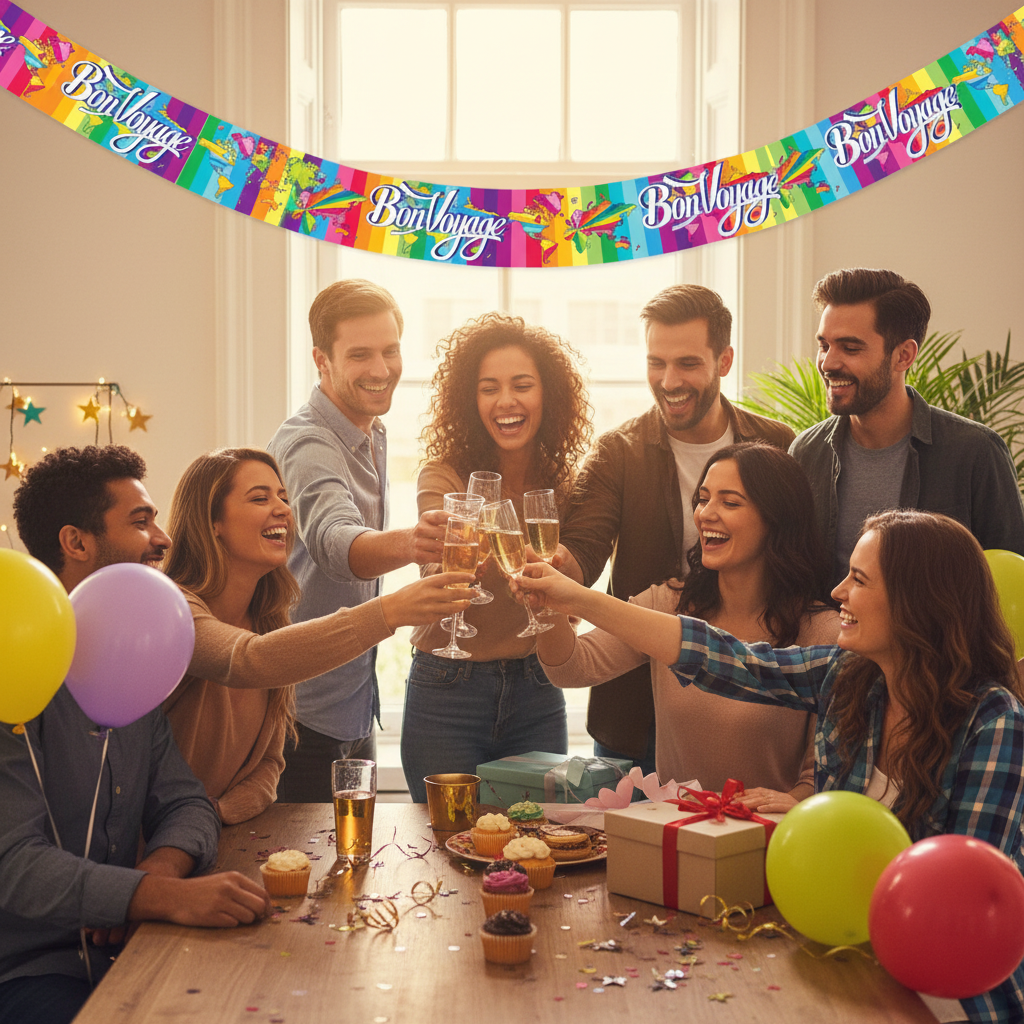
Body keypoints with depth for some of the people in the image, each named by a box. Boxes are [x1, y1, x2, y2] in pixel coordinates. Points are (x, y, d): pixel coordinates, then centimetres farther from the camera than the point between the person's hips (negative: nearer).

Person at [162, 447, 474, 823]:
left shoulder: (267, 621, 7)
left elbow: (269, 759, 9)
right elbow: (248, 662, -40)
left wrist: (222, 812, -13)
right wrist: (388, 613, -43)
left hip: (231, 831, 5)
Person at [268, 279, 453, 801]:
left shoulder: (372, 435, 9)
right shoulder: (307, 444, -20)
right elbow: (334, 542, -40)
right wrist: (408, 542, -59)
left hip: (355, 706, 9)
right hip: (304, 713, -9)